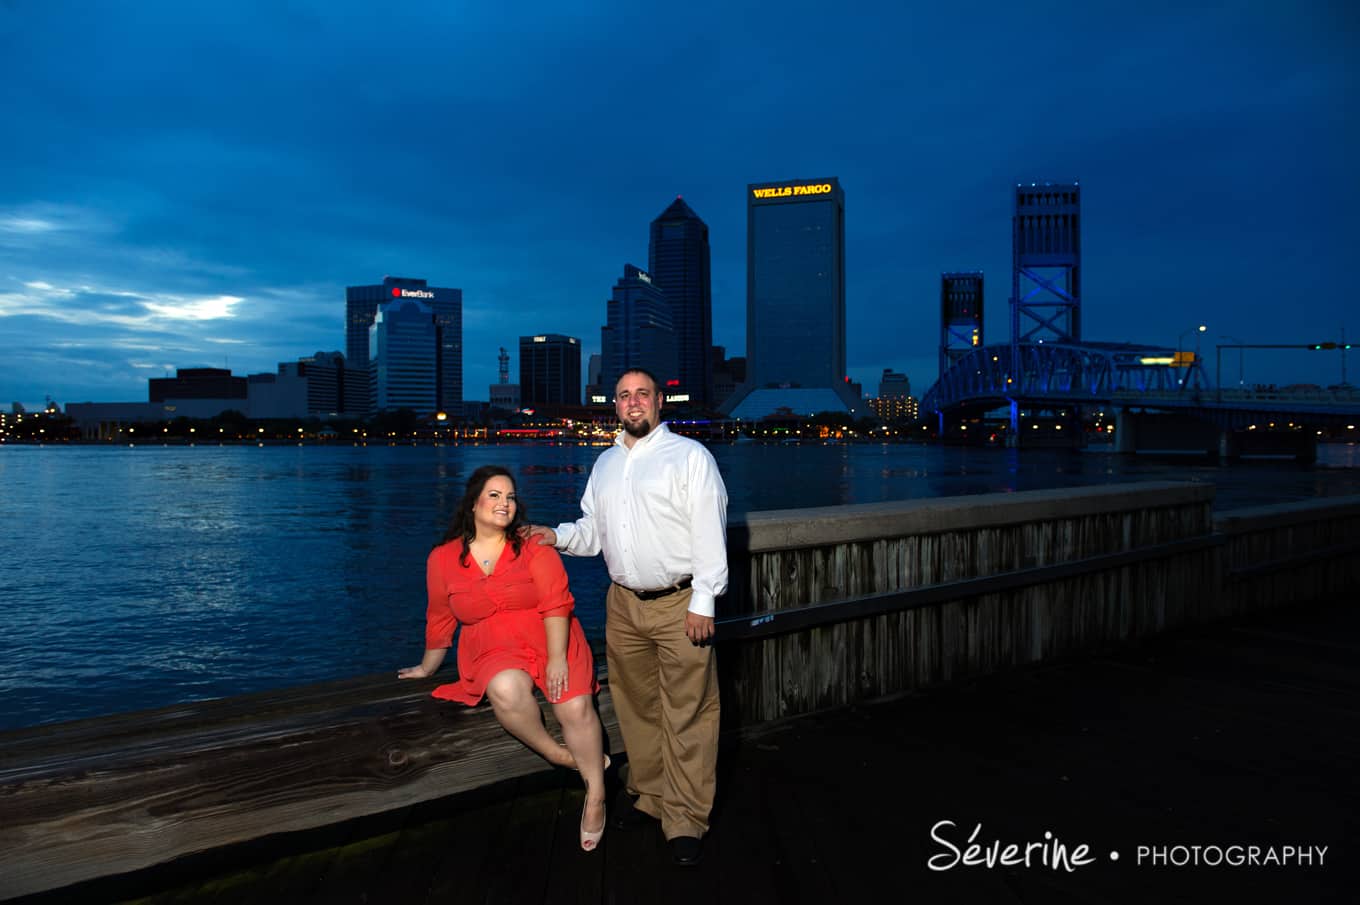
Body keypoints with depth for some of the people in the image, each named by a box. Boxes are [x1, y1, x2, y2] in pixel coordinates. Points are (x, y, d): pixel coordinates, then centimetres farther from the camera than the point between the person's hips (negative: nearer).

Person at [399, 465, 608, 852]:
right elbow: (440, 621, 17)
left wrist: (557, 659, -19)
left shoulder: (532, 544, -3)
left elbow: (555, 603, -10)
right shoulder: (443, 559, 5)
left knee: (577, 707, -26)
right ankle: (559, 755, -14)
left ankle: (596, 797, -9)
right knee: (507, 690, -36)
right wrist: (427, 668, 26)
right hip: (493, 651, 1)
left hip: (550, 641, 0)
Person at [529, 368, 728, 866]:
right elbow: (594, 529, 21)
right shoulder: (605, 464, 15)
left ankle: (685, 819, 11)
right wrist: (558, 536, 1)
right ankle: (645, 793, 32)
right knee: (636, 707, 15)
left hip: (680, 604, -5)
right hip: (623, 604, 5)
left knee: (686, 715, -1)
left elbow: (710, 534, -9)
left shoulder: (690, 456, -4)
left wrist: (703, 602, -13)